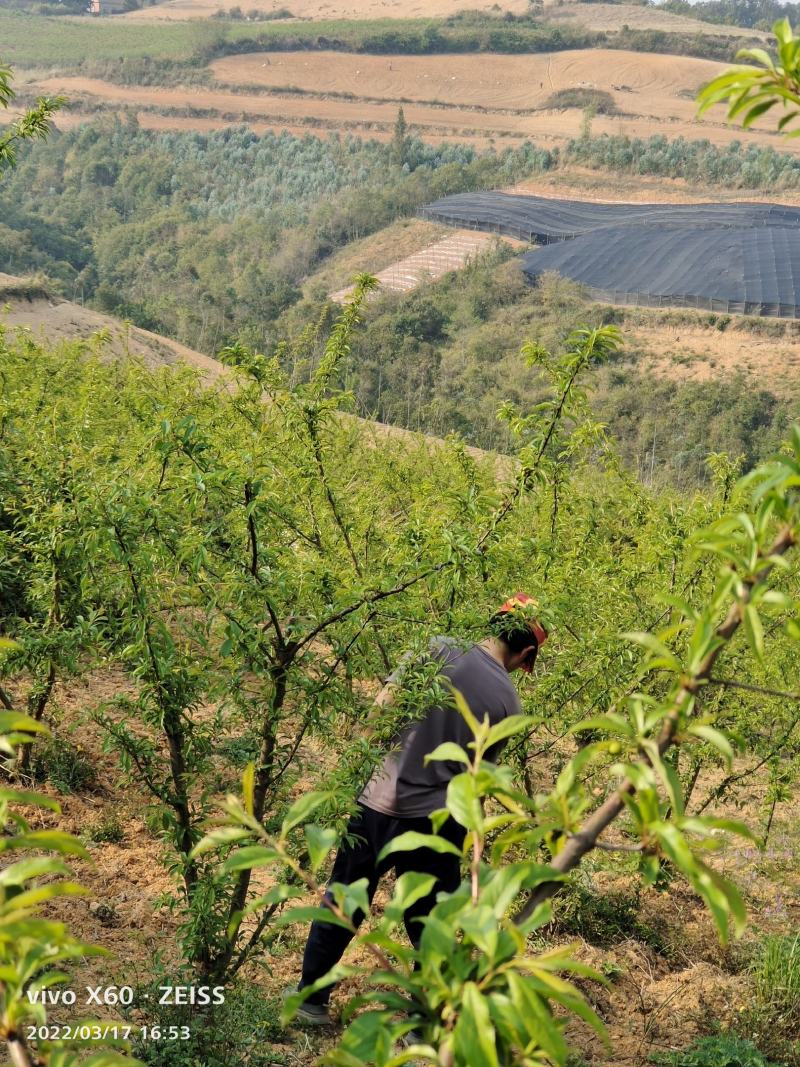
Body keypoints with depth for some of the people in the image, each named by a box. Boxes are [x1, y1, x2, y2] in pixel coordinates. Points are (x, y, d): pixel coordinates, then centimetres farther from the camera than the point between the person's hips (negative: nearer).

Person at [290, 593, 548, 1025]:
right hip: (438, 823, 0)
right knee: (430, 924, 16)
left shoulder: (441, 651, -6)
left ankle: (311, 999, 32)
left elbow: (381, 706, -9)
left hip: (379, 805, 0)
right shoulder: (508, 701, -2)